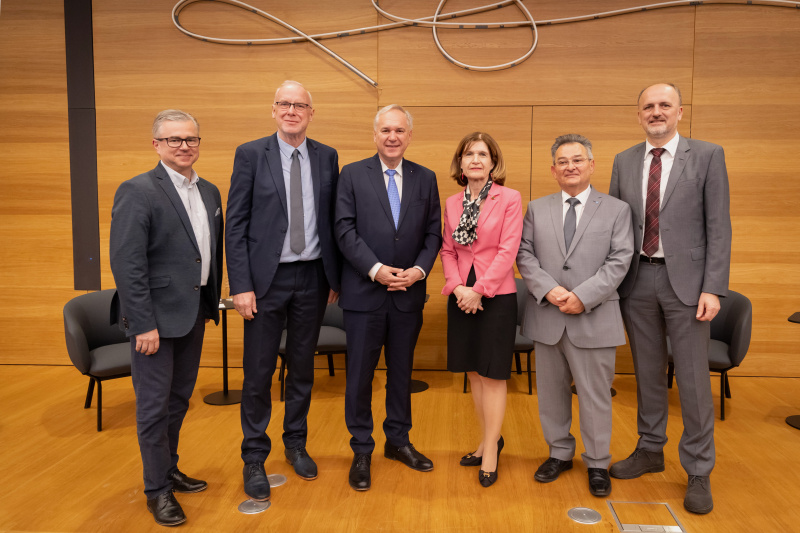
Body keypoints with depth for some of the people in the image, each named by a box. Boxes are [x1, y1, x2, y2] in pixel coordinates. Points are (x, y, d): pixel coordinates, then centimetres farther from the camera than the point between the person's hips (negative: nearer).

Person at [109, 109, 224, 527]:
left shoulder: (209, 191, 9)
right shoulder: (137, 191, -13)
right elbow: (126, 264, -18)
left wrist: (212, 303, 13)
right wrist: (144, 324, -20)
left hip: (193, 313, 7)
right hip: (156, 316, -7)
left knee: (179, 399, 19)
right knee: (155, 406, 5)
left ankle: (169, 469, 37)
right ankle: (157, 489, 21)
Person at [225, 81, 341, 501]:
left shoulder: (327, 157, 6)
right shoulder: (250, 154, -3)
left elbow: (333, 220, 8)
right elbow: (236, 225, -6)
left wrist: (335, 276, 5)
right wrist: (241, 285, -12)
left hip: (312, 277, 3)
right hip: (267, 278, -3)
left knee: (302, 367, 15)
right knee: (258, 372, 4)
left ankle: (296, 444, 34)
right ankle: (254, 459, 21)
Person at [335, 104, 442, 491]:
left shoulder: (425, 179, 8)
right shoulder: (353, 175, 0)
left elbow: (433, 233, 6)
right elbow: (345, 230, -7)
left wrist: (420, 269, -10)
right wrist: (376, 269, -16)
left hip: (409, 293, 3)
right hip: (364, 292, -2)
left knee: (402, 370, 15)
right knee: (360, 375, 5)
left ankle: (398, 441, 32)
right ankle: (361, 451, 21)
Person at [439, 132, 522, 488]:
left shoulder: (509, 199, -6)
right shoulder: (452, 203, 8)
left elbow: (508, 251, -11)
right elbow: (447, 250, 9)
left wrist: (479, 290, -15)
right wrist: (457, 287, -7)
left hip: (496, 296, -5)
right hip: (461, 297, 5)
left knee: (492, 374, 2)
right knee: (473, 371, 13)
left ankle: (490, 450, 15)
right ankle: (489, 440, 29)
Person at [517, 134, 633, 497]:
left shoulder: (617, 209, 4)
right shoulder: (536, 209, 9)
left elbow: (619, 261, -5)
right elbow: (524, 255, 2)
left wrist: (583, 296, -16)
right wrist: (549, 290, -14)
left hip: (594, 319, -2)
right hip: (546, 317, 3)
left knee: (595, 394, 6)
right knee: (551, 390, 13)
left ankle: (597, 463, 24)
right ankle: (559, 453, 31)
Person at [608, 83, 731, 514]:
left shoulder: (708, 156, -1)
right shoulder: (624, 162, 9)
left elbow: (718, 226, -5)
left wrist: (713, 288, -11)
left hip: (685, 280, -3)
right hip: (637, 280, 3)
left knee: (693, 378, 3)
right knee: (647, 373, 14)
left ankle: (698, 472, 17)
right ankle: (650, 451, 31)